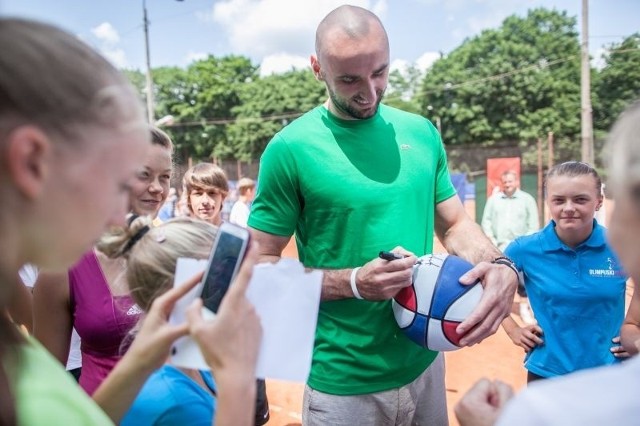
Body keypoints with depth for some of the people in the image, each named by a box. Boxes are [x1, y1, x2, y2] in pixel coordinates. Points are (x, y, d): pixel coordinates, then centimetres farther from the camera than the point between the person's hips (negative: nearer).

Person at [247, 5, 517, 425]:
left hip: (426, 363, 5)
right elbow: (259, 265, -9)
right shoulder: (291, 148, -13)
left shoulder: (422, 133, 0)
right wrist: (353, 282, -21)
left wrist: (500, 265, -12)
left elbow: (455, 223, 8)